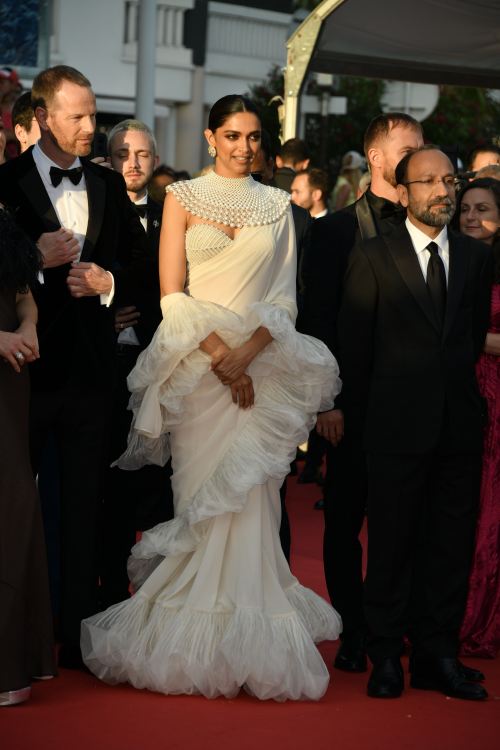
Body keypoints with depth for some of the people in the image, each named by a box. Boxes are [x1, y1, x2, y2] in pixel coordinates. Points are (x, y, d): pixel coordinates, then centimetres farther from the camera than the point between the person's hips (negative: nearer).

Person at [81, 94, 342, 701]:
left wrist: (246, 355, -10)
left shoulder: (277, 206, 11)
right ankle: (201, 641, 2)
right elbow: (172, 293, -1)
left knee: (250, 498, -4)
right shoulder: (184, 197, 5)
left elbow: (285, 298, 7)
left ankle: (247, 639, -1)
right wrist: (220, 356, -12)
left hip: (262, 365, 2)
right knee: (203, 497, -4)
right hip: (198, 365, -1)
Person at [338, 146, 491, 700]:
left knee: (451, 544, 6)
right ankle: (386, 658, 12)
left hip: (460, 425, 3)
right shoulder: (372, 258, 0)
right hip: (398, 426, -3)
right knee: (391, 543, 3)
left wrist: (459, 395, 8)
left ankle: (437, 655, 15)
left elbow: (477, 334, 13)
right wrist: (364, 416, 3)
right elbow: (353, 348, 2)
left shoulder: (475, 257, 10)